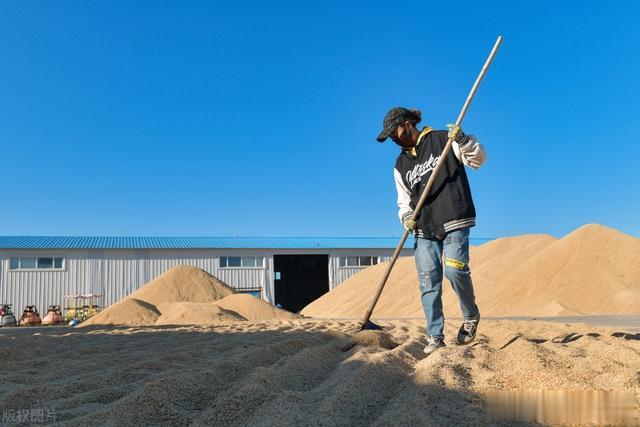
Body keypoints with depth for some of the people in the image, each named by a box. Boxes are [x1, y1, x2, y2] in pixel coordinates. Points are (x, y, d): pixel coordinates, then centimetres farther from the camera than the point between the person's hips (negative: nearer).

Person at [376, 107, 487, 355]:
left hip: (454, 223, -5)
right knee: (428, 282, -3)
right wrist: (406, 217, 1)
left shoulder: (442, 140, 3)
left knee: (455, 269, -20)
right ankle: (435, 337, 3)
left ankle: (471, 316, 6)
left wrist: (462, 140, -18)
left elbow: (478, 159, -1)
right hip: (424, 230, 5)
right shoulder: (401, 164, 18)